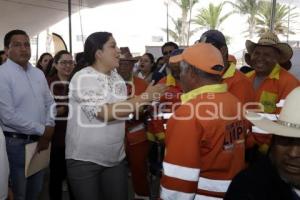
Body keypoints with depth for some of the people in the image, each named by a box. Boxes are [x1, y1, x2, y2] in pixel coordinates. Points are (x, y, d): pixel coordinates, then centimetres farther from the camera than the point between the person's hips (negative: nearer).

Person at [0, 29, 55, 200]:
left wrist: (48, 129, -5)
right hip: (17, 142, -6)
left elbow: (49, 103, 12)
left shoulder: (38, 73, 8)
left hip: (41, 140, 6)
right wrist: (42, 130, -15)